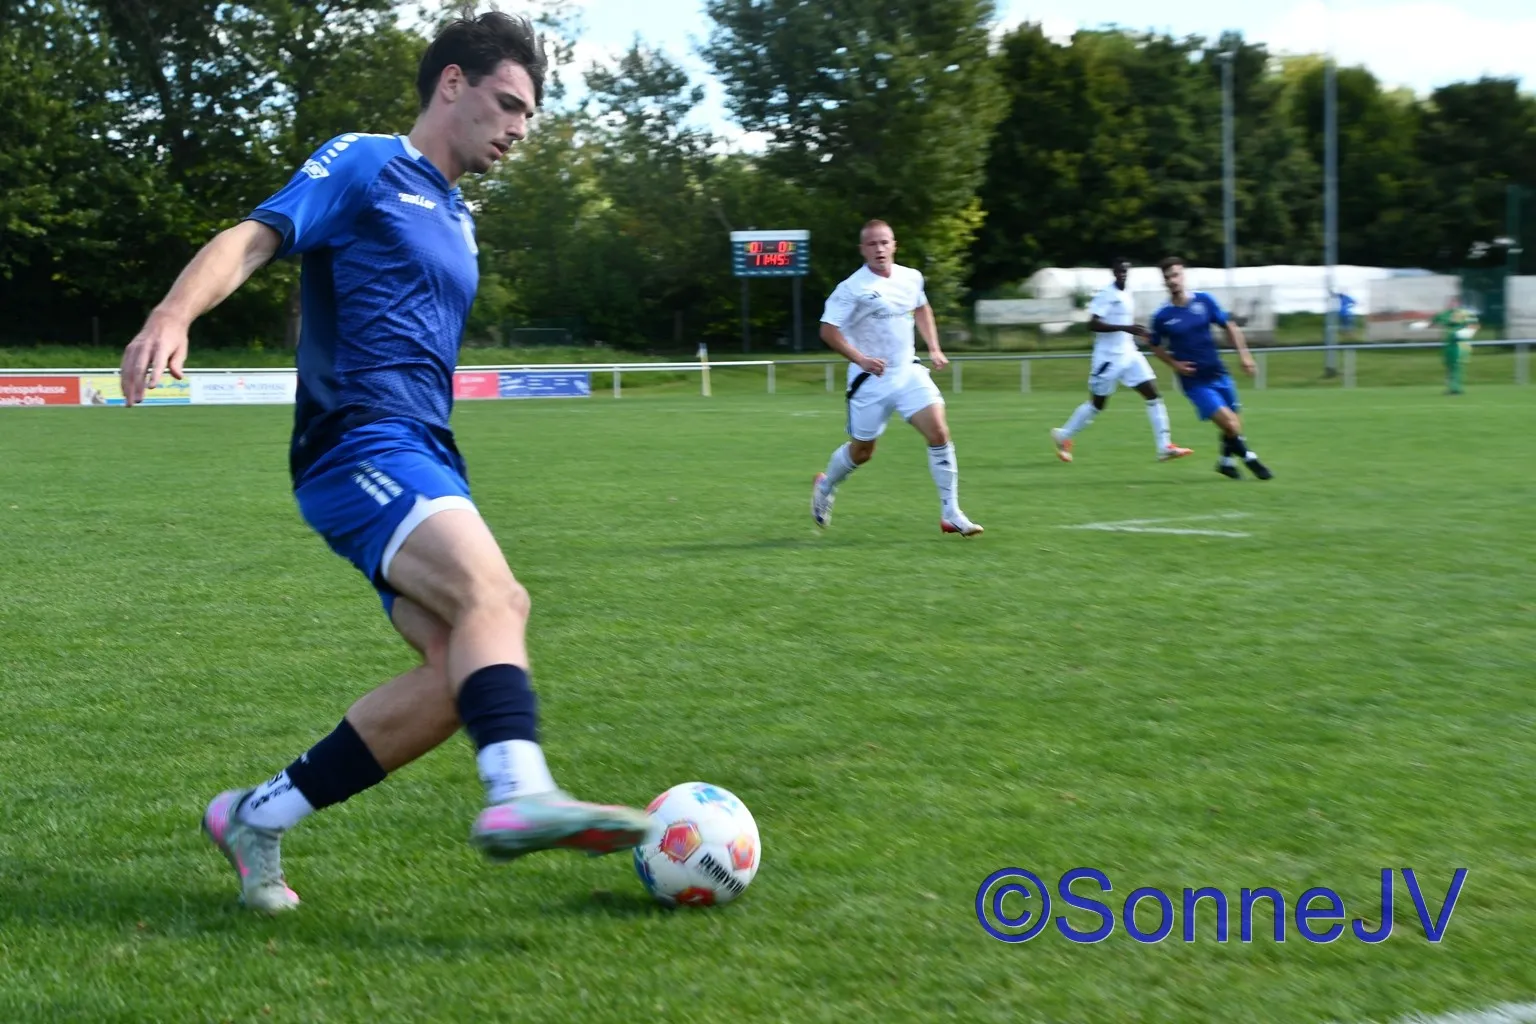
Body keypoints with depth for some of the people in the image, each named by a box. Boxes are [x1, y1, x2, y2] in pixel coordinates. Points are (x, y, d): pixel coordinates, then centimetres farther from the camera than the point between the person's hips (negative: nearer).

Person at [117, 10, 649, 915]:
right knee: (490, 587, -31)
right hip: (359, 442, -8)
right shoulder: (364, 165, 1)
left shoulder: (455, 219, 25)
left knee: (460, 678, -6)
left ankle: (258, 817, 4)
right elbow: (253, 239, -12)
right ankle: (520, 794, -48)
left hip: (423, 457, 8)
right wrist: (174, 314, -31)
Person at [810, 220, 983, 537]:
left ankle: (951, 514, -7)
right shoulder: (852, 289, -16)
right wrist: (861, 360, -26)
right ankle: (825, 488, 42)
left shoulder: (911, 278, 2)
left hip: (909, 373, 4)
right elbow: (828, 330, -15)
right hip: (871, 381, -4)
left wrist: (933, 348, 14)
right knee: (861, 452, 10)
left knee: (939, 433, -13)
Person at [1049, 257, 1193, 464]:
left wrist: (1140, 333, 12)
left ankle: (1164, 447, -6)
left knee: (1153, 394, -4)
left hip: (1129, 354, 7)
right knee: (1097, 404, 4)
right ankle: (1063, 436, 24)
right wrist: (1125, 328, -27)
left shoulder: (1126, 295, 12)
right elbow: (1092, 324, -22)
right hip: (1109, 357, -7)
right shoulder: (1106, 295, -14)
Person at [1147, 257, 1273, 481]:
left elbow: (1229, 327, 8)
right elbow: (1157, 347, 8)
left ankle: (1227, 460, 36)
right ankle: (1248, 458, 9)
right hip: (1195, 382, -3)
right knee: (1230, 425, -15)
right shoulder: (1162, 316, -7)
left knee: (1234, 426, 10)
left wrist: (1243, 354, -1)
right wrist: (1175, 364, -8)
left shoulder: (1204, 301, -2)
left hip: (1218, 375, 3)